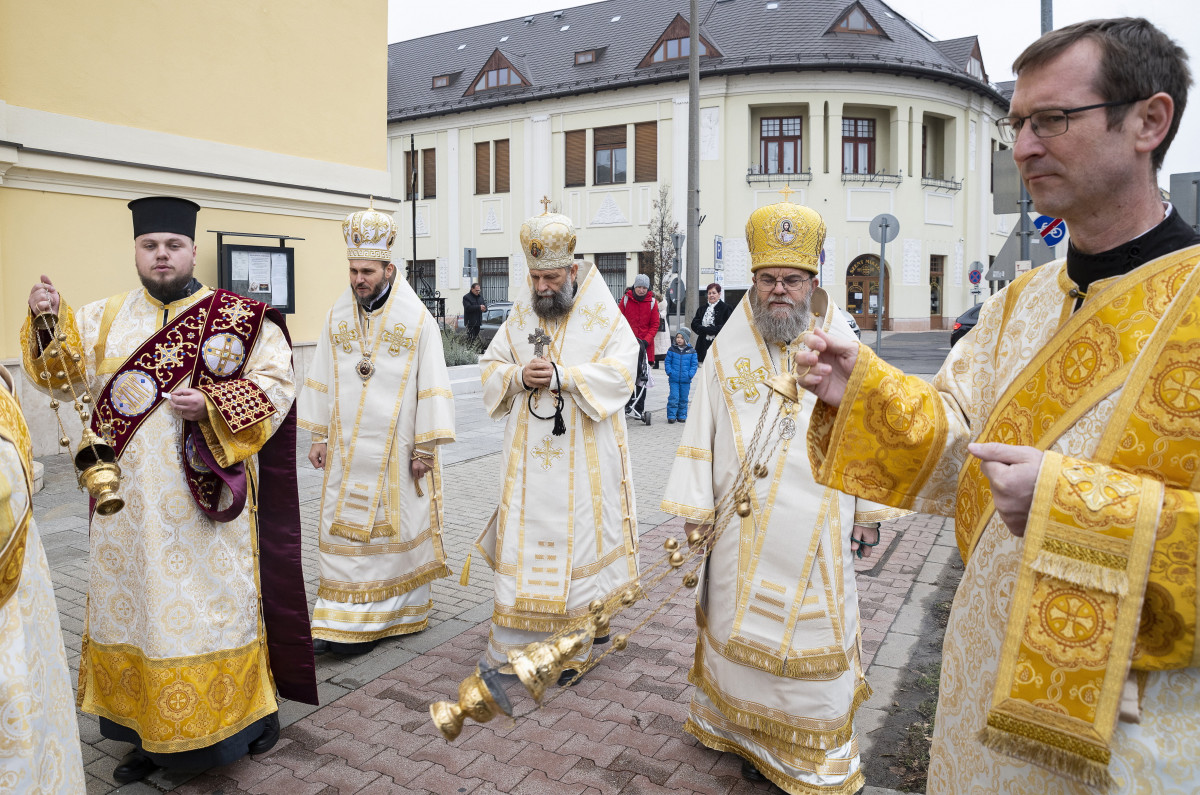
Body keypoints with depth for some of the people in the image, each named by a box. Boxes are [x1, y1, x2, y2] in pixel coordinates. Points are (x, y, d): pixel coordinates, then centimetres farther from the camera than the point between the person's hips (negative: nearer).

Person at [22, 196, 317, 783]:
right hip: (129, 507, 4)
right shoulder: (103, 318, 11)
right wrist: (49, 324, -13)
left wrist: (211, 407, -21)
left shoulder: (239, 318, -3)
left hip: (204, 502, -4)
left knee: (210, 600, 4)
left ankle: (247, 712, 21)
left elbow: (273, 385, -7)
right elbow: (63, 374, 5)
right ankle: (151, 733, 26)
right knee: (137, 603, 11)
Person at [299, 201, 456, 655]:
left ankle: (392, 615, 18)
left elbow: (431, 385, -7)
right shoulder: (338, 316, 6)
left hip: (396, 448, -4)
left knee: (394, 528, 5)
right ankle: (341, 623, 16)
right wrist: (318, 437, 9)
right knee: (343, 530, 6)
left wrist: (425, 447, -9)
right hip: (347, 447, 4)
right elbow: (322, 380, 10)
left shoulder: (417, 319, -7)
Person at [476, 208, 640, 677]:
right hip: (529, 457, 3)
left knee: (577, 539, 3)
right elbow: (490, 367, 10)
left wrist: (562, 375, -22)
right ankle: (508, 645, 16)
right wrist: (519, 376, -11)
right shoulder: (520, 315, 10)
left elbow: (619, 374, -13)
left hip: (582, 459, -3)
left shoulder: (602, 316, -3)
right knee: (522, 539, 5)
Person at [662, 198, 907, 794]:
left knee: (814, 634, 10)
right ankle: (751, 735, 32)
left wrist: (870, 511, 6)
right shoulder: (728, 351, -1)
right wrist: (693, 512, -1)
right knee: (744, 630, 11)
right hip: (743, 529, 0)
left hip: (817, 531, 0)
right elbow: (699, 436, 1)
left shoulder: (842, 348, -1)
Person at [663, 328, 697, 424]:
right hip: (674, 379, -1)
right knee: (673, 397, -6)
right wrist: (669, 372, -7)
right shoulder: (672, 350, 3)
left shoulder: (691, 351, 2)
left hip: (685, 380, 1)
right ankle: (671, 416, -1)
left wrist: (690, 374, -7)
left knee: (683, 398, 9)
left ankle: (682, 416, 20)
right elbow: (668, 362, 6)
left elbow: (694, 364, 5)